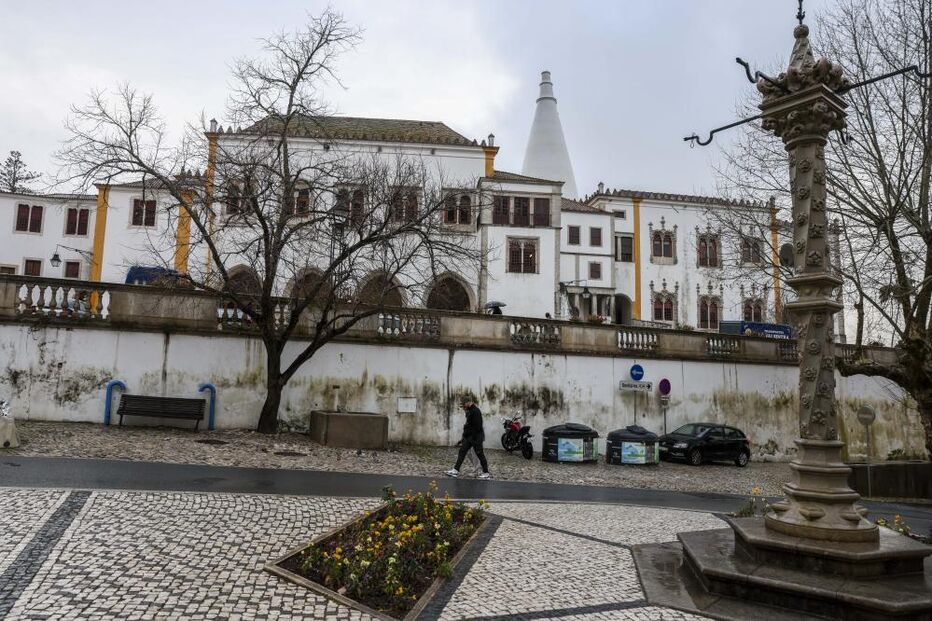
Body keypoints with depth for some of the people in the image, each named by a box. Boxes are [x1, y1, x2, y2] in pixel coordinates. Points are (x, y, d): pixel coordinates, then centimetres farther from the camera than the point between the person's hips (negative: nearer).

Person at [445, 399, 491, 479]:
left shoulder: (476, 411, -17)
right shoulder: (469, 411, 15)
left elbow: (477, 426, -23)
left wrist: (474, 438, -23)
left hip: (476, 436, -10)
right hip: (468, 436, 10)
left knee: (479, 454, -2)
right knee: (462, 451, 5)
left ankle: (486, 473, 8)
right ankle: (455, 470, 6)